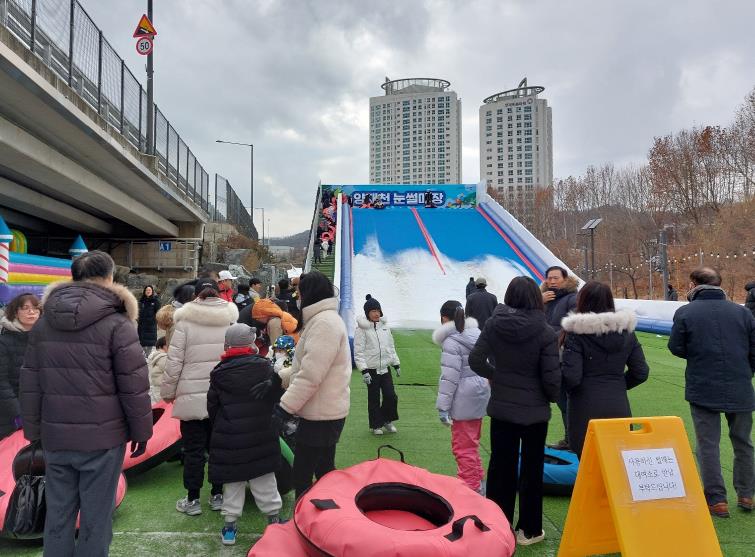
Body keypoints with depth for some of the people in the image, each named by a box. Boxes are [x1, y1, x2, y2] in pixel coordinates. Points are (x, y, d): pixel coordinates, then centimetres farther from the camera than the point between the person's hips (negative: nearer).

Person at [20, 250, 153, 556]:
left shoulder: (44, 322, 6)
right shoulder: (116, 324, -12)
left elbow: (30, 383, 9)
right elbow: (134, 386, -13)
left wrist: (33, 430, 18)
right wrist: (142, 430, -2)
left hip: (55, 436, 5)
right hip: (102, 437, -5)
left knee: (58, 513, 16)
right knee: (96, 516, 7)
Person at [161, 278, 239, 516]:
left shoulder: (185, 321, -8)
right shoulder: (232, 320, -1)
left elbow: (174, 361, -8)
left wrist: (168, 390, 6)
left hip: (192, 396, -3)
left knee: (194, 449, 9)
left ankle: (192, 500, 18)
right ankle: (218, 495, 26)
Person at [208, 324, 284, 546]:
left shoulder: (219, 374, -5)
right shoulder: (265, 367, -7)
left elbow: (212, 407, 4)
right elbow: (277, 398, 1)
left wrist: (220, 427, 20)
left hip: (229, 438, 0)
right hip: (261, 436, 0)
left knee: (232, 481, 12)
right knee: (264, 479, 12)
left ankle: (230, 524, 17)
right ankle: (274, 518, 21)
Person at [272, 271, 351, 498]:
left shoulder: (324, 322, -21)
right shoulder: (324, 319, 14)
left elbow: (310, 376, -25)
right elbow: (307, 367, 18)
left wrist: (284, 408, -22)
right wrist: (280, 379, 11)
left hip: (320, 414, -10)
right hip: (325, 411, 10)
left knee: (301, 476, -1)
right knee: (324, 469, 20)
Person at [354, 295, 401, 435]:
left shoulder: (385, 326, 7)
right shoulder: (362, 329, -10)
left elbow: (391, 347, 16)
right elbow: (358, 352, -13)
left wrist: (396, 364, 14)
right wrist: (364, 371, -19)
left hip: (385, 368, 4)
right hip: (371, 369, -4)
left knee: (391, 396, 0)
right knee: (374, 399, 6)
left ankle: (387, 420, 23)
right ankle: (376, 425, 23)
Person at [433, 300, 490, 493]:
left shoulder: (451, 342, -17)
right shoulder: (477, 333, 7)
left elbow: (449, 378, -20)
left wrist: (443, 407, -15)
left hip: (464, 400, -9)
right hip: (481, 394, 9)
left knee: (463, 446, 2)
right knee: (472, 442, 23)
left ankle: (471, 487, 7)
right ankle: (477, 481, 34)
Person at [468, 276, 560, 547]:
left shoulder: (493, 324, -9)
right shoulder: (545, 332, -17)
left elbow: (475, 360, -6)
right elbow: (551, 377, -15)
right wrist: (553, 397, 6)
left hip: (501, 407, 3)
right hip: (534, 410, -2)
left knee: (501, 467, 14)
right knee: (531, 469, 13)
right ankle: (529, 530, 25)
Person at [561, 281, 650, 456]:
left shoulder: (577, 333, -11)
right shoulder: (626, 331, 5)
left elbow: (571, 377, -17)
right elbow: (641, 373, 8)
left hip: (586, 410, -4)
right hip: (619, 407, 4)